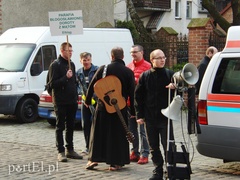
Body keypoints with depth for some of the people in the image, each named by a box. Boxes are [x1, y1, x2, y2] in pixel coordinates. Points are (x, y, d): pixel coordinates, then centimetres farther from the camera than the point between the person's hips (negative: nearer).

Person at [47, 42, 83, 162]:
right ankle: (61, 152, 3)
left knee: (70, 126, 12)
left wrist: (76, 97, 13)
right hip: (60, 101, -7)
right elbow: (52, 84, -14)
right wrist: (66, 78, -22)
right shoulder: (55, 65, -8)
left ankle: (70, 150, 20)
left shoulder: (71, 64, 14)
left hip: (72, 101, 7)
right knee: (60, 127, 0)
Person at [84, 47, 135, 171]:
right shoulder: (128, 72, -2)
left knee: (98, 132, 11)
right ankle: (115, 162, 8)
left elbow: (92, 85, 2)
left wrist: (87, 100, 15)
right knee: (118, 134, 7)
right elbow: (132, 92, -1)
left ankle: (93, 159, 11)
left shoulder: (103, 69, -2)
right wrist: (133, 110, 6)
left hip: (102, 106, 0)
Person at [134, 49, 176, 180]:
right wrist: (139, 115, 2)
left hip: (165, 116, -2)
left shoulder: (170, 74, 1)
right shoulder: (145, 76, 4)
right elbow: (138, 96, 6)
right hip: (150, 117, 2)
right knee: (154, 147, 10)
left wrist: (174, 87, -21)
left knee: (168, 145, -3)